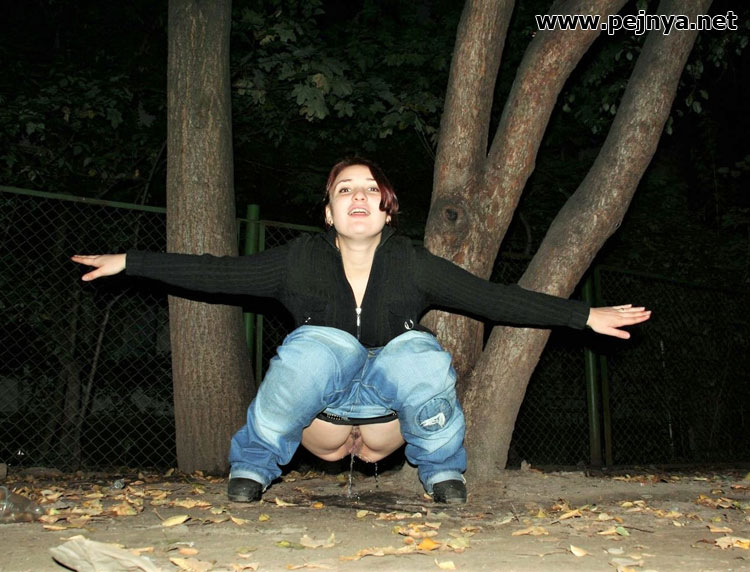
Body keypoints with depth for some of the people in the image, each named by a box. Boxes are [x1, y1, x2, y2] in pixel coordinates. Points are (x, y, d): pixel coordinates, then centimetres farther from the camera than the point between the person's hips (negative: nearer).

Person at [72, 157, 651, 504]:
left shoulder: (413, 265, -6)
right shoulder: (301, 260, -6)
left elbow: (494, 297, -7)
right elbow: (218, 272, -4)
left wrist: (584, 314, -10)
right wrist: (131, 263, -5)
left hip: (388, 420, 1)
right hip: (318, 420, 0)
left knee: (421, 351, -30)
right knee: (318, 343, -32)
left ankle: (445, 473, -1)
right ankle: (252, 469, -7)